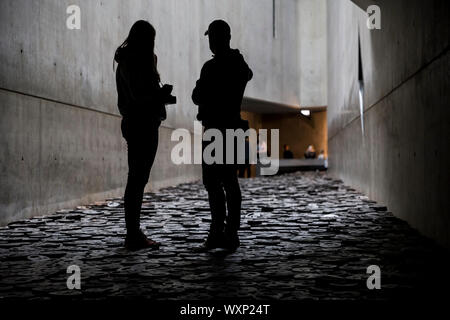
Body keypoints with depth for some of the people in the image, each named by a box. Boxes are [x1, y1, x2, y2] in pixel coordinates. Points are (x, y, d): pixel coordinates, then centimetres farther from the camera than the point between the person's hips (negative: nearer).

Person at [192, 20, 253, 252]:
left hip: (215, 129, -8)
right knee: (230, 182, 9)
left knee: (212, 183, -5)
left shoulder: (211, 67, -15)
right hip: (233, 127, 8)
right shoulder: (239, 64, 10)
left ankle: (218, 233, -8)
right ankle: (230, 234, 12)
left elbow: (197, 98, -11)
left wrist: (199, 87, 10)